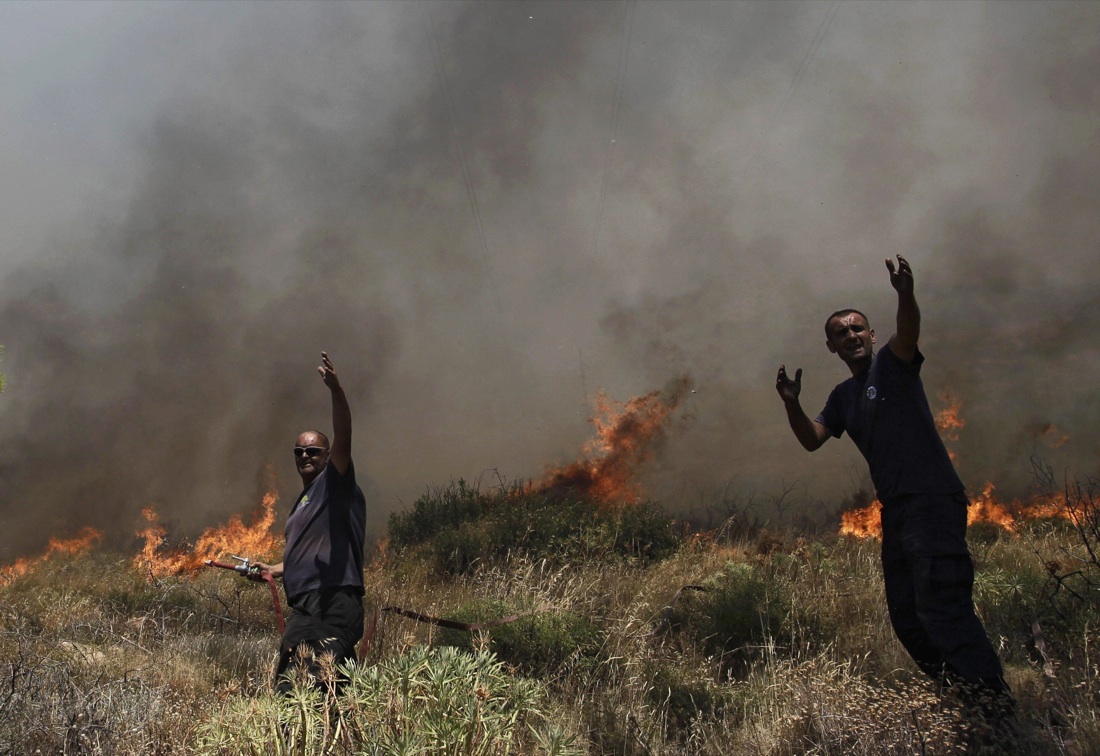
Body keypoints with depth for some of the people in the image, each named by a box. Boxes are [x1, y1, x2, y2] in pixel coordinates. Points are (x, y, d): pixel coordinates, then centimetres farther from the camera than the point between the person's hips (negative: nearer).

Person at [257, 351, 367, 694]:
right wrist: (272, 569, 28)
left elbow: (343, 440, -18)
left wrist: (336, 391, -31)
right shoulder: (303, 500, 27)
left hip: (334, 604, -9)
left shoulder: (333, 482, 1)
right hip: (304, 607, 9)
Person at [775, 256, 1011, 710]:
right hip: (895, 510, 9)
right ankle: (959, 702, 22)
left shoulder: (892, 364, -1)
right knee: (906, 617, 11)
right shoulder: (842, 397, 18)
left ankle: (995, 707, -17)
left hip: (934, 502, -9)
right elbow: (811, 440, 10)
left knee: (942, 609, -18)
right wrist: (792, 404, -8)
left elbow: (909, 332, -23)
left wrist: (906, 294, -43)